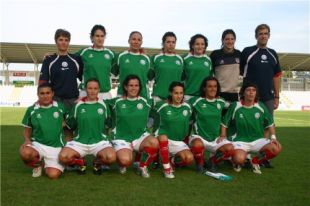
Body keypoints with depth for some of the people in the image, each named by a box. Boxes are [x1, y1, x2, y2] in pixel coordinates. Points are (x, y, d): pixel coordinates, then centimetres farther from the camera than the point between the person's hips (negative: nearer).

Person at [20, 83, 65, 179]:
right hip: (37, 144, 1)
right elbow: (27, 130, 9)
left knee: (53, 175, -20)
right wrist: (27, 140, -7)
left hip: (56, 147, -1)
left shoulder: (60, 107, -1)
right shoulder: (31, 110, 1)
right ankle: (38, 165, 3)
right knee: (25, 153, -34)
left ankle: (46, 166, 20)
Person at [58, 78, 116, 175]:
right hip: (80, 141, 1)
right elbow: (71, 125, 10)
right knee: (63, 157, -26)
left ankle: (98, 162, 7)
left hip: (100, 141, 0)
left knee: (111, 157, -30)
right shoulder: (78, 105, 3)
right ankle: (80, 163, 8)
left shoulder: (103, 104, 4)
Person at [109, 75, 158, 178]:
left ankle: (142, 166, -1)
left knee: (154, 142, -31)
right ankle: (122, 164, 12)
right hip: (122, 138, -2)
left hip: (141, 136, 2)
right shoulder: (117, 102, 0)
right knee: (125, 160, -31)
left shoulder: (145, 102, 4)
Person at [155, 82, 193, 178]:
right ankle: (166, 168, -20)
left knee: (189, 158, -22)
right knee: (163, 137, -38)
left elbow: (189, 122, 12)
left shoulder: (187, 107, -2)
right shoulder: (163, 106, -10)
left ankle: (172, 162, 12)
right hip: (164, 139, -2)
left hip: (179, 142, 3)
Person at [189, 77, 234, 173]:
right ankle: (200, 164, -1)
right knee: (197, 145, -38)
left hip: (215, 138, 4)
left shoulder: (221, 102, 7)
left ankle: (212, 162, 8)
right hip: (199, 137, -3)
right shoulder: (196, 101, -5)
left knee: (230, 149, -24)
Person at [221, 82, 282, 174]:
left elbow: (270, 123, 9)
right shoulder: (235, 106, -7)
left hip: (258, 140, 4)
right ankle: (238, 163, 10)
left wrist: (273, 137, -2)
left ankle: (255, 161, 6)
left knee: (277, 148, -22)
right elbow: (225, 123, 2)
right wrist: (223, 136, -4)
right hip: (241, 141, -3)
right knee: (239, 159, -33)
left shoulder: (261, 107, -1)